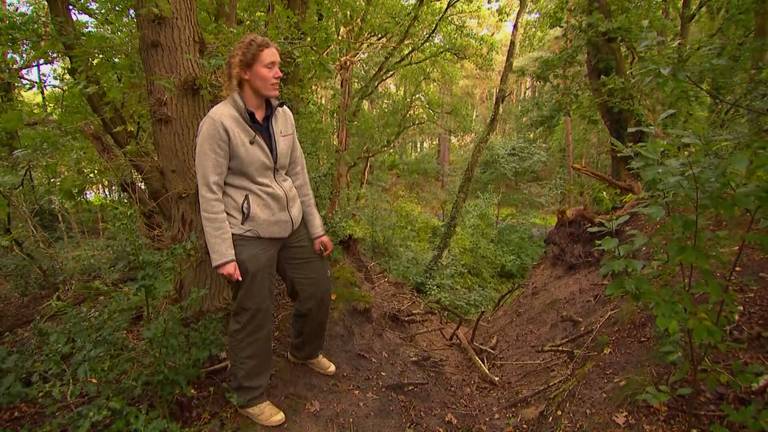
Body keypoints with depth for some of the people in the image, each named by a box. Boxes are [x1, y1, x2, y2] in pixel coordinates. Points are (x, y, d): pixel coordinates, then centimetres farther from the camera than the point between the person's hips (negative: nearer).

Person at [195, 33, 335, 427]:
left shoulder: (282, 115, 3)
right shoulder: (218, 122, -15)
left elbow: (298, 175, 7)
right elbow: (210, 192, -14)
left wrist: (316, 227, 8)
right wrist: (222, 254, -16)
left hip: (292, 226, 7)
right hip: (249, 235, -6)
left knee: (318, 290, 18)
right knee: (253, 317, 7)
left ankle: (305, 352, 48)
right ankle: (250, 396, 32)